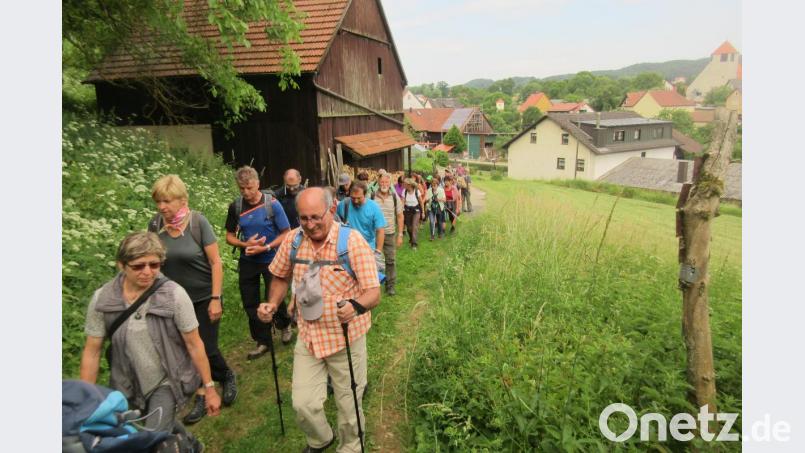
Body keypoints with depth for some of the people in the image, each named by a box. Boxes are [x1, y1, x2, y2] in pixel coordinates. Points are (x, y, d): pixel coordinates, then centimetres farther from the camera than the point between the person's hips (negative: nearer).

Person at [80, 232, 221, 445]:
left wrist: (209, 388, -10)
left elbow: (194, 344, -15)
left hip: (167, 382, -3)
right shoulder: (102, 299, -15)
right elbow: (92, 352, -5)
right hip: (127, 387, 3)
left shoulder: (174, 295, -22)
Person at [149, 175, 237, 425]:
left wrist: (216, 299, -15)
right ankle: (202, 397, 25)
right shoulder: (156, 224, -6)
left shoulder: (198, 221, -16)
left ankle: (228, 376, 31)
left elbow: (215, 262, -13)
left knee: (206, 349, 0)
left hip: (204, 298, -3)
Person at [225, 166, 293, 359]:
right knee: (250, 303, 9)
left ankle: (284, 325, 40)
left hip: (271, 259, -3)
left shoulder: (272, 204, -14)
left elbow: (286, 233, -11)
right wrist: (245, 244, -16)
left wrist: (266, 247, -22)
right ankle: (263, 341, 28)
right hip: (247, 261, 4)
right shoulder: (236, 206, -5)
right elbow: (230, 236, 4)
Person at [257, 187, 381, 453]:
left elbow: (374, 293, -22)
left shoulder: (352, 241, -20)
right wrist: (272, 304, -6)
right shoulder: (293, 240, -7)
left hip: (346, 338, -3)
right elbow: (281, 277, 12)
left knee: (348, 405, 13)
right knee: (303, 404, 7)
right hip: (308, 338, 3)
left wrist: (355, 306, -43)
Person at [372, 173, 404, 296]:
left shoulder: (395, 197, 0)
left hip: (390, 234, 1)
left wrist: (400, 234, 0)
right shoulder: (372, 197, -5)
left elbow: (400, 216, 4)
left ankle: (390, 285, 18)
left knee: (391, 260, 6)